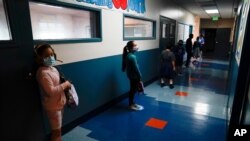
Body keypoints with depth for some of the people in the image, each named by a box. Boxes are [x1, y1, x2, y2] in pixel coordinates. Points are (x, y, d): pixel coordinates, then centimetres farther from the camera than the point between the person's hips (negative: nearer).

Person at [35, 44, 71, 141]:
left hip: (59, 103, 9)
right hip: (52, 106, -9)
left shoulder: (52, 68, 4)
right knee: (56, 131, 7)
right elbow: (51, 91, -30)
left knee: (58, 129, 25)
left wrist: (65, 84, 1)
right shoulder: (43, 73, -24)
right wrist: (65, 84, -21)